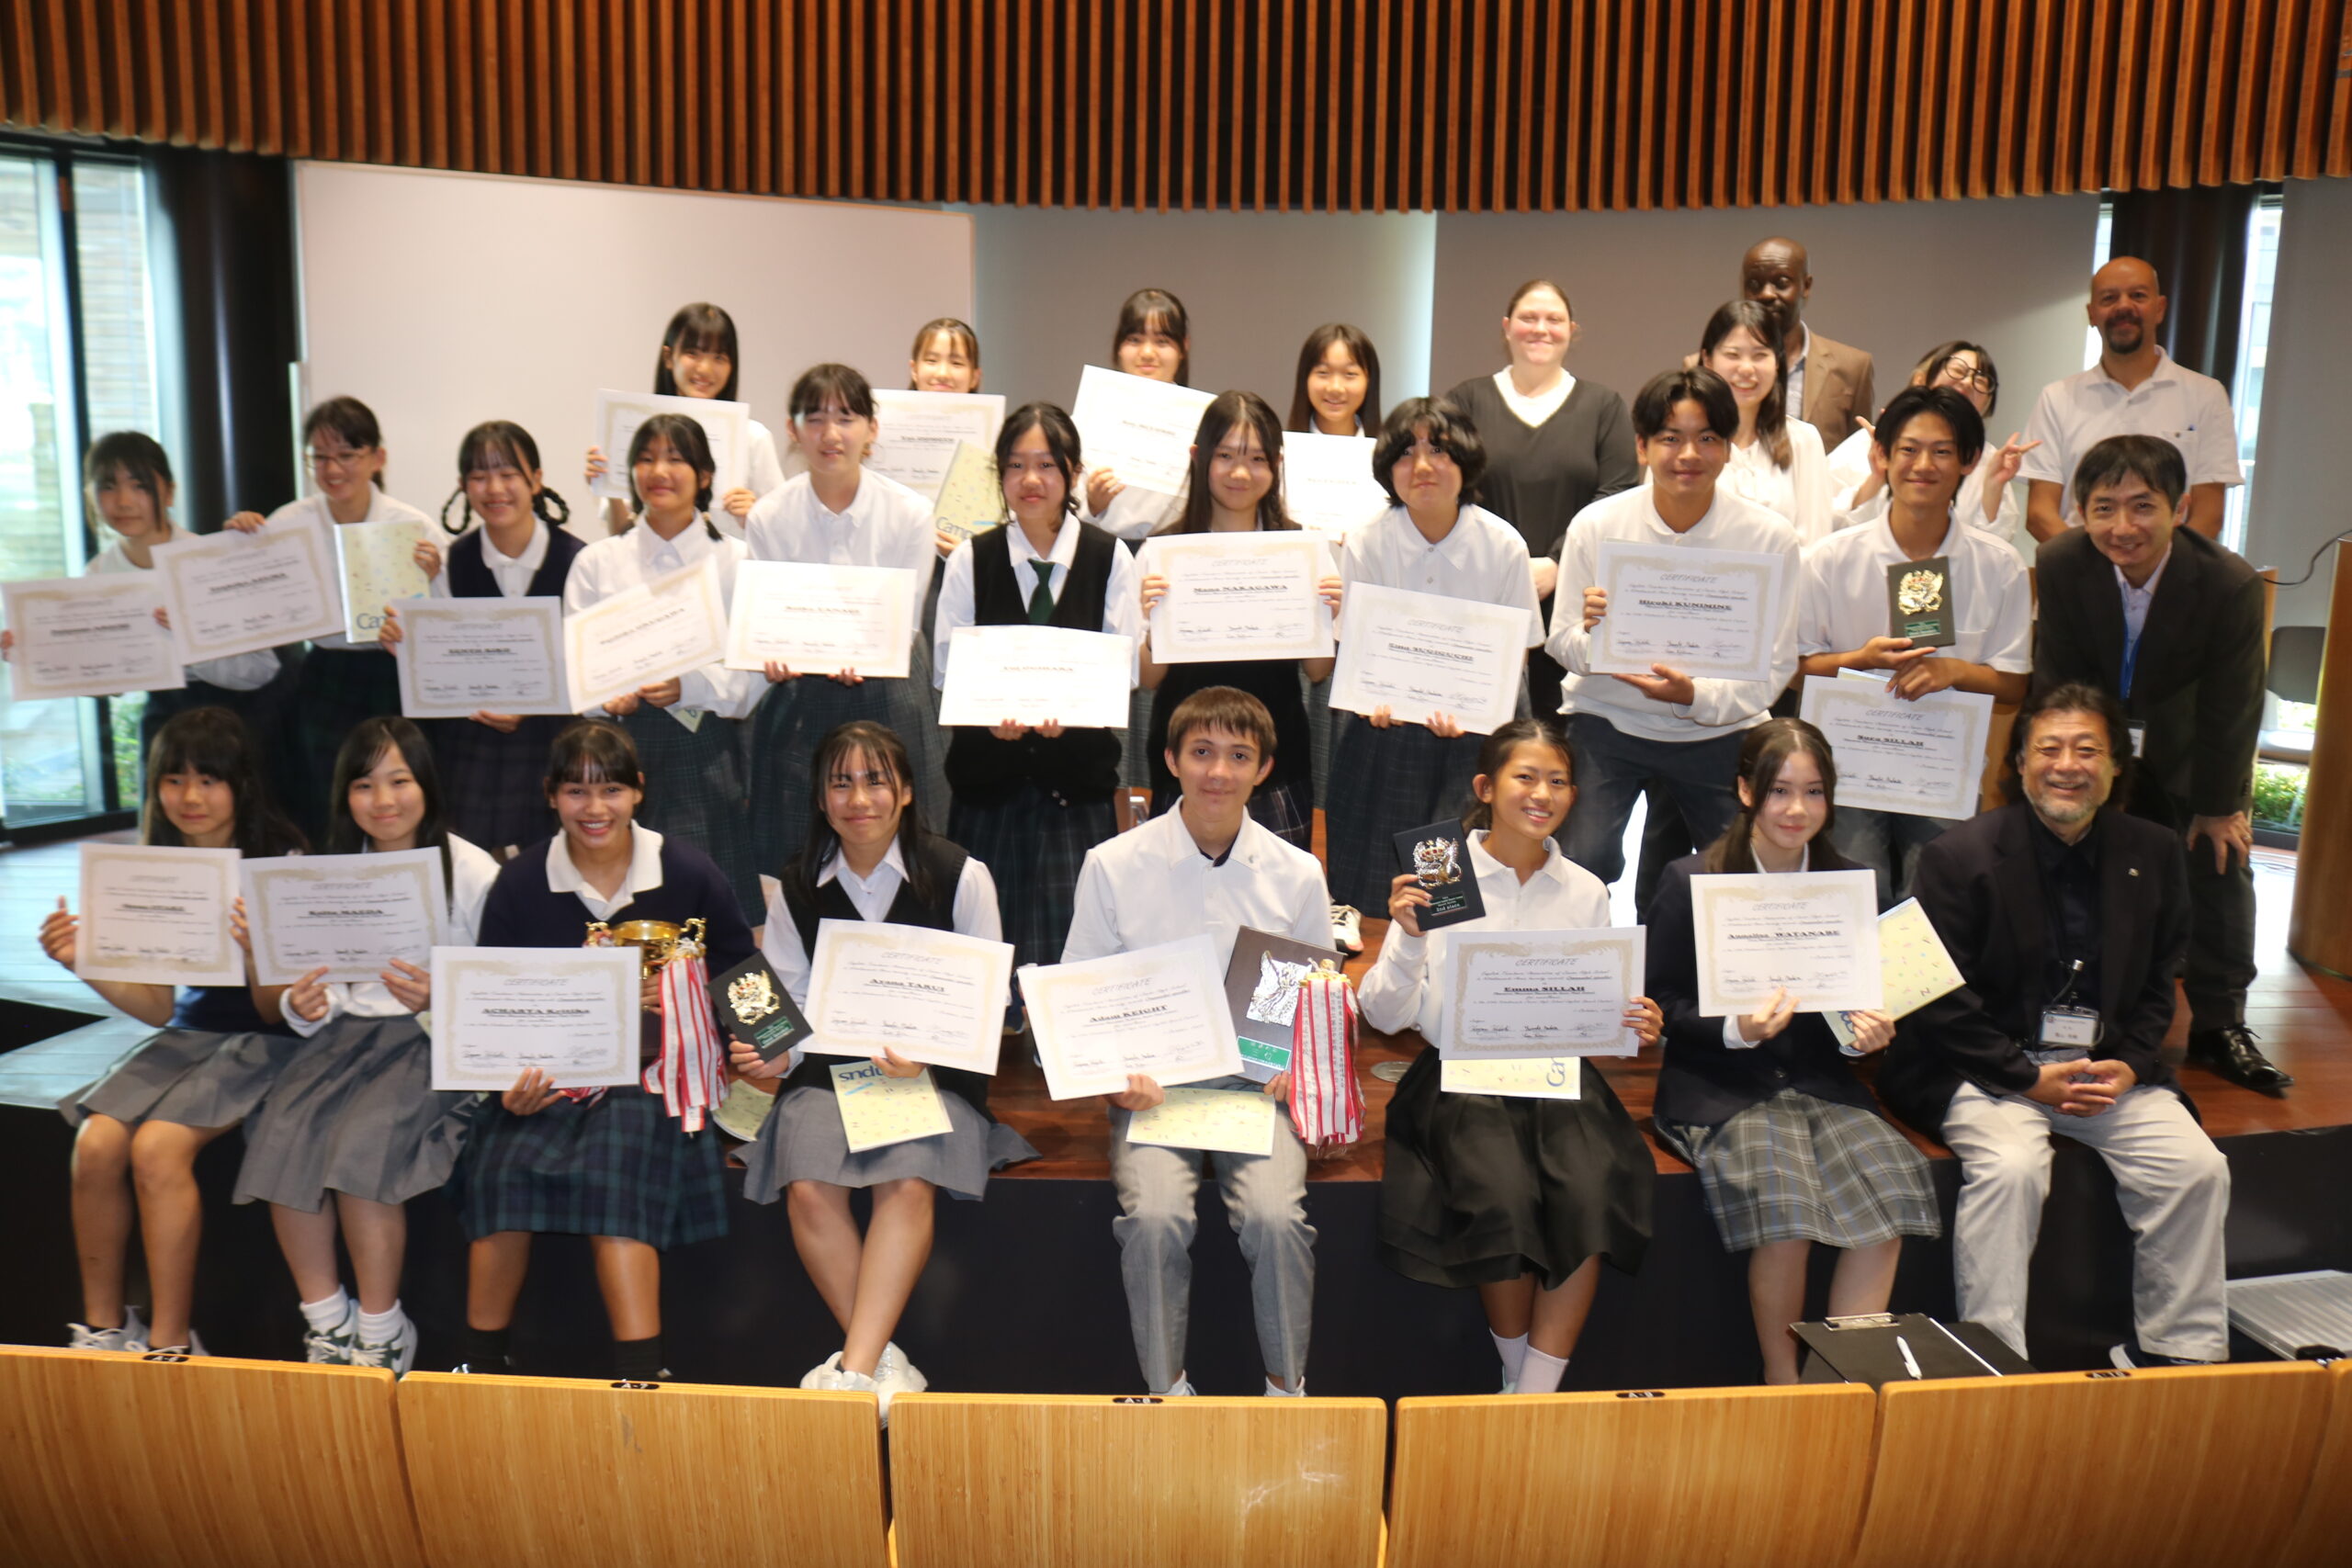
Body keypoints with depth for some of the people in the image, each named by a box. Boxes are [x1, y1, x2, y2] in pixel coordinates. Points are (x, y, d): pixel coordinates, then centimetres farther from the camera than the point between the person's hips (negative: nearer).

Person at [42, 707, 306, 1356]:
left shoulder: (280, 865, -10)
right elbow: (159, 1008, 7)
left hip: (261, 1042, -5)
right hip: (186, 1035, 5)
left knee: (158, 1146, -25)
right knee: (95, 1142, -19)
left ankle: (171, 1344, -13)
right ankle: (102, 1327, -1)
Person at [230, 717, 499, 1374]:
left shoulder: (472, 870, -2)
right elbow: (322, 992, 14)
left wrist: (440, 999, -22)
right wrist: (300, 1005, -9)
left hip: (435, 1042, -5)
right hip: (347, 1030, 5)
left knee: (360, 1146, -27)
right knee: (280, 1137, -22)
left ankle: (381, 1332, -10)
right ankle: (326, 1320, -8)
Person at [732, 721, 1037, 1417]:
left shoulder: (960, 877, 0)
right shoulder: (796, 890, 8)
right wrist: (773, 1056, -11)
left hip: (934, 1073, -2)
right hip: (826, 1071, 2)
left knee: (907, 1181, -31)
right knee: (809, 1188, -26)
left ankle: (853, 1367, -26)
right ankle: (884, 1360, -16)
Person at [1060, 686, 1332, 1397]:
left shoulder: (1297, 875, 6)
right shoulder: (1113, 866, 1)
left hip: (1258, 1080, 1)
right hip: (1152, 1083, 0)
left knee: (1275, 1218, -24)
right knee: (1155, 1218, -26)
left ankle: (1287, 1389, -1)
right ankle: (1165, 1391, -4)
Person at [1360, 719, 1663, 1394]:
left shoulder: (1586, 892, 10)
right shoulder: (1439, 879, -1)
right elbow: (1383, 1016, -3)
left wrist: (1632, 1024, -6)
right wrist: (1410, 939, -19)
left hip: (1560, 1077, 3)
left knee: (1590, 1192, -26)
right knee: (1503, 1194, -28)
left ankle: (1534, 1398, -14)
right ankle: (1516, 1377, -3)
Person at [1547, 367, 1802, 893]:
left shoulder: (1769, 536, -8)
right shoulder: (1596, 525, -8)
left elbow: (1776, 667, -6)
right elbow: (1561, 644, -1)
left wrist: (1696, 695, -25)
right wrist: (1591, 636, -26)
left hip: (1719, 730, 1)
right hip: (1607, 719, -1)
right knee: (1583, 864, -18)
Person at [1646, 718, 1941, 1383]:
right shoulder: (1691, 882, -2)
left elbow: (1859, 997, 18)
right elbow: (1661, 1004, -3)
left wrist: (1868, 1032, -5)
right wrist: (1735, 1029, -20)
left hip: (1821, 1083, 4)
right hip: (1719, 1087, -4)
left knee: (1893, 1184, -23)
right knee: (1785, 1198, -29)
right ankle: (1783, 1387, -7)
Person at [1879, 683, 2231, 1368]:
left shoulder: (2154, 855, 7)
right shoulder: (1960, 856, -9)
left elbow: (2158, 987, 14)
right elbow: (1941, 1002, -9)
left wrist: (2129, 1066, -4)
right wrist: (2032, 1078, -15)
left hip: (2109, 1067, 5)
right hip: (1989, 1066, -4)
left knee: (2198, 1167, -14)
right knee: (2011, 1167, -30)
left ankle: (2182, 1359, 5)